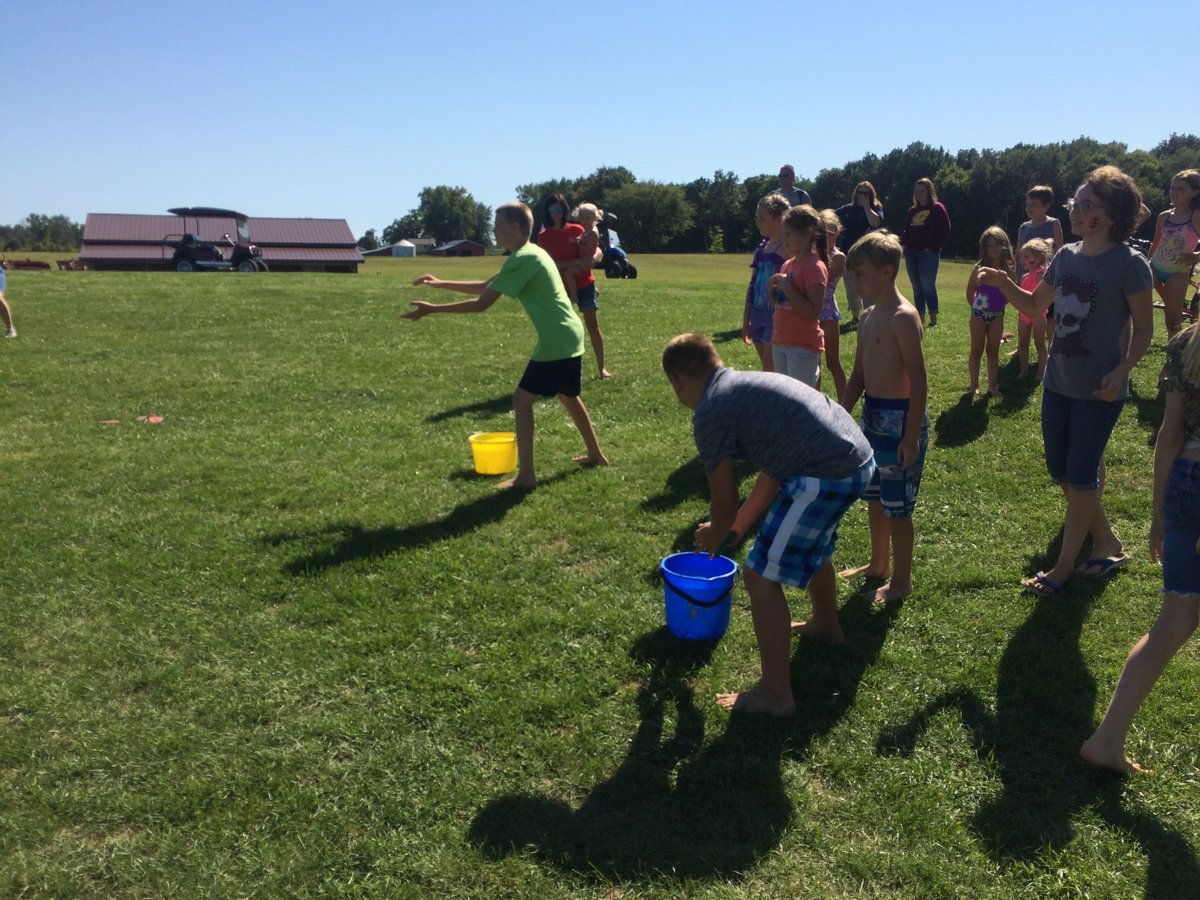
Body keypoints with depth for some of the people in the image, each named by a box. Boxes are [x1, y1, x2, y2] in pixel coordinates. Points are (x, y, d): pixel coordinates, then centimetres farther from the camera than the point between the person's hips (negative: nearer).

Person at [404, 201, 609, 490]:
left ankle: (526, 475, -5)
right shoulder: (532, 254, 15)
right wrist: (441, 283, 18)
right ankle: (596, 454, 38)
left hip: (556, 342, -10)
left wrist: (432, 309, -13)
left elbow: (481, 304, -18)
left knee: (523, 399, -6)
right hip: (571, 336, 10)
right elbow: (484, 286, 22)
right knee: (569, 397, 24)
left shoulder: (521, 260, -16)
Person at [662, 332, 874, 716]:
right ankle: (826, 624, 59)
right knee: (811, 543, 35)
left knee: (761, 576, 1)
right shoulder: (748, 383, 19)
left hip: (826, 477, -10)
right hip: (859, 457, 10)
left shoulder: (710, 412, -7)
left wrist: (714, 539, 22)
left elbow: (725, 502, 1)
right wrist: (738, 527, 29)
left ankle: (775, 694, 9)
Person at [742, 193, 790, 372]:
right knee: (768, 371, 13)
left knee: (770, 373, -8)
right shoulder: (761, 247, 12)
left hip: (777, 317, -8)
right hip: (758, 315, 8)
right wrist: (745, 320, 17)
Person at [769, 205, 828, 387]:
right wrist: (773, 288, -1)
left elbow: (813, 312, -21)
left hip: (803, 347, -9)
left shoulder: (814, 267, -13)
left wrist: (788, 288, -22)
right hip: (780, 342, 9)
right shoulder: (787, 265, 11)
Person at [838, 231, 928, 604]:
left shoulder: (903, 317, -17)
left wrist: (911, 436, -21)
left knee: (897, 505, 3)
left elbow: (918, 381, -19)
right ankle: (878, 564, 37)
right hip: (872, 415, 9)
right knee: (874, 497, 20)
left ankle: (901, 580, 18)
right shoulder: (869, 317, 10)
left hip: (899, 418, -9)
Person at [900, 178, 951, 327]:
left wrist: (933, 248, -12)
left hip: (928, 254, -6)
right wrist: (903, 242, 4)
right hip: (911, 253, 6)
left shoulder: (937, 208, -2)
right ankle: (920, 319, 12)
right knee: (917, 287, 7)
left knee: (928, 286, -11)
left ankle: (933, 319, -7)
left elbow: (944, 231, -7)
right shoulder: (912, 210, 17)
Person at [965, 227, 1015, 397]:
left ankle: (992, 386, 16)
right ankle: (974, 386, 11)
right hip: (979, 315, -2)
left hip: (997, 316, 2)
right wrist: (977, 307, 4)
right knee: (976, 351, 5)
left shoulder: (1008, 269, -3)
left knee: (993, 352, 10)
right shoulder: (979, 268, -9)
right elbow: (970, 291, 0)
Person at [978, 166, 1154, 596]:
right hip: (1057, 382, 7)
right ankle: (1107, 544, 33)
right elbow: (1034, 306, 16)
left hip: (1099, 390, -7)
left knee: (1081, 475, 2)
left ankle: (1064, 567, 14)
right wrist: (1003, 283, -1)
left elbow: (1143, 329, -8)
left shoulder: (1129, 263, -13)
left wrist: (1121, 372, -21)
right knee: (1060, 469, 13)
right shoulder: (1066, 256, 5)